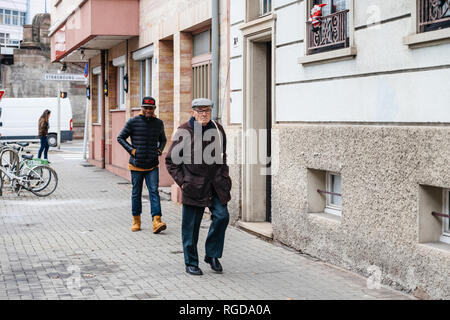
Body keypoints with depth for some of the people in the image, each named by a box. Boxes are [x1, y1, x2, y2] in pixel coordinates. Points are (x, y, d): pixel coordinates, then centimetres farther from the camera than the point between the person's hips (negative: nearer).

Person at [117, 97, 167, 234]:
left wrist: (160, 150, 6)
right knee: (136, 193, 8)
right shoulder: (133, 122, -3)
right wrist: (131, 150, -7)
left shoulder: (158, 123, 8)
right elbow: (120, 137, 4)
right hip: (136, 165, -1)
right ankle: (136, 220, 21)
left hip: (152, 165, 2)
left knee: (154, 192, -9)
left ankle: (156, 222, -17)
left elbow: (163, 139, 25)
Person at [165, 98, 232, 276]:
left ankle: (212, 255, 13)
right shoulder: (183, 132, -4)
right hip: (193, 186, -3)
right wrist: (181, 181, -6)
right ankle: (191, 263, 17)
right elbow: (171, 161, 0)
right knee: (191, 225, 2)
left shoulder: (218, 130, 8)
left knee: (222, 216, -7)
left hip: (215, 184, 4)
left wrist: (223, 178, 11)